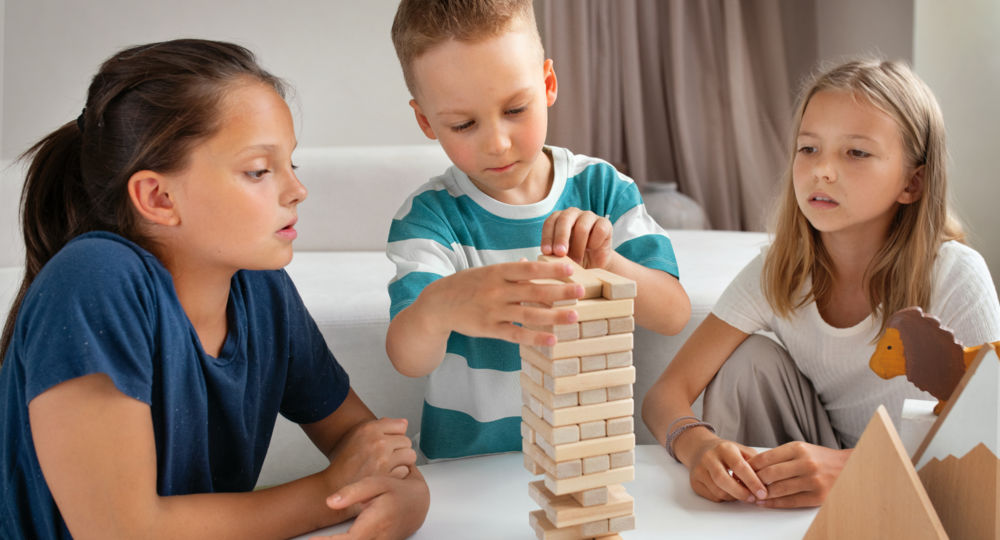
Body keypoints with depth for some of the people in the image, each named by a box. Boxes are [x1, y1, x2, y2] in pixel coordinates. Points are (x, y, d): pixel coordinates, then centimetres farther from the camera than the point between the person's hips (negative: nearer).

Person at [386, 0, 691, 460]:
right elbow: (407, 359, -21)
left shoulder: (601, 188, 1)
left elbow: (674, 314, -5)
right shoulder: (429, 215, -6)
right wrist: (438, 307, -44)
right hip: (468, 465, -1)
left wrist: (604, 263, -26)